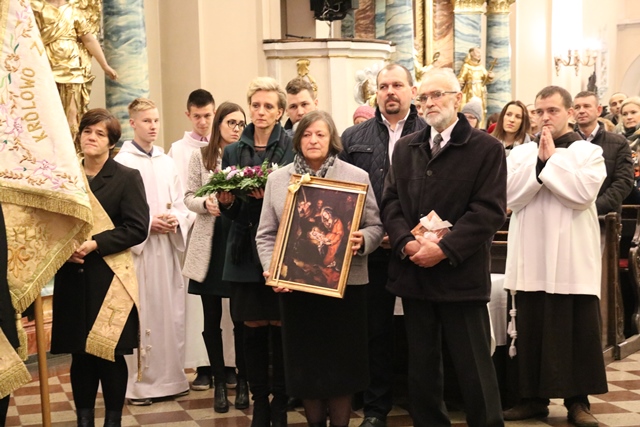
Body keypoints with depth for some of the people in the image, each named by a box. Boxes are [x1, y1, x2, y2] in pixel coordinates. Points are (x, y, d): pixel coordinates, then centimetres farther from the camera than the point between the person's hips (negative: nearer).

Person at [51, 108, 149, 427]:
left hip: (109, 279, -3)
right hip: (72, 279, 3)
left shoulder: (127, 177, -1)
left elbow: (137, 228, -9)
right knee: (79, 355, 6)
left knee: (111, 355, 1)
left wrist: (95, 244, -18)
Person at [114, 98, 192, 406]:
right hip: (137, 247, -5)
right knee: (141, 313, -5)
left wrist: (175, 220, -6)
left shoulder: (166, 162, 12)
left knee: (170, 311, 7)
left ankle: (170, 376, 18)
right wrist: (147, 223, -15)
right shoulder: (122, 162, -5)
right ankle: (139, 383, 3)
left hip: (166, 246, 5)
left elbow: (180, 204, 13)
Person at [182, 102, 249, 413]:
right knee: (212, 317, 6)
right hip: (209, 243, 1)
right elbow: (189, 197, 4)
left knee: (242, 316, 2)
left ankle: (242, 382, 15)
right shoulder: (200, 156, 5)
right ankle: (219, 382, 17)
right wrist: (205, 203, -16)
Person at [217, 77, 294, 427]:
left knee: (280, 326, -1)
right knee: (253, 328, 5)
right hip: (246, 250, 3)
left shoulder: (292, 148, 0)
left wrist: (272, 194, -20)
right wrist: (226, 202, -9)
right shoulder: (233, 152, 12)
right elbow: (228, 209, 13)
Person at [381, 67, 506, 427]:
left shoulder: (487, 148, -3)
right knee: (421, 368, 12)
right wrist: (406, 243, -10)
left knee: (475, 369, 0)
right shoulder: (405, 148, 14)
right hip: (414, 273, 5)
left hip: (461, 275, -5)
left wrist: (443, 249, -18)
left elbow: (490, 210, -11)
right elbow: (391, 201, 9)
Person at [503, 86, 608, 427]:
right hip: (531, 260, 2)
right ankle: (533, 397, 16)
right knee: (530, 329, 6)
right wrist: (538, 160, -12)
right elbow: (511, 196, -5)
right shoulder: (521, 153, 9)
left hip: (573, 261, -2)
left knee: (577, 331, 1)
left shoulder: (589, 152, 2)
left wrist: (552, 159, -11)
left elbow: (583, 193, -14)